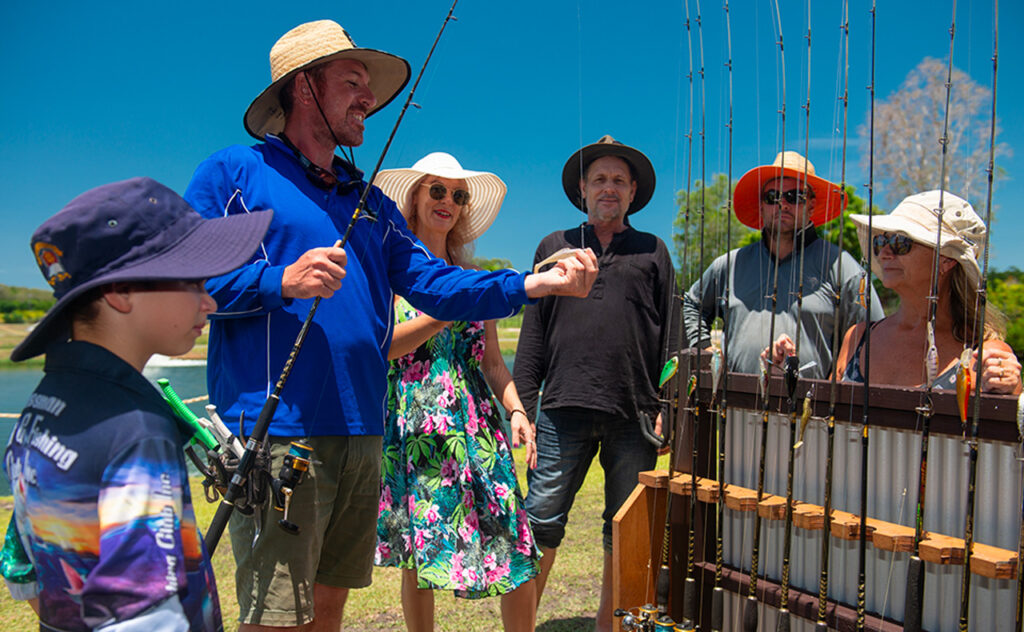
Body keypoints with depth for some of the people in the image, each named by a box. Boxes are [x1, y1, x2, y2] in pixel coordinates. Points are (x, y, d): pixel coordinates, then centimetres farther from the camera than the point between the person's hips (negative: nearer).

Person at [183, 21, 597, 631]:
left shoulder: (371, 203, 19)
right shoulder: (233, 175, 2)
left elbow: (434, 283, 9)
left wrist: (533, 284, -4)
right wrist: (281, 281, -20)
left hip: (362, 434, 6)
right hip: (276, 435, -6)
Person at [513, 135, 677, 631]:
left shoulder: (652, 252, 14)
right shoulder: (554, 246, 15)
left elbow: (670, 334, 11)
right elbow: (533, 331, 12)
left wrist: (667, 406, 2)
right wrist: (521, 404, 4)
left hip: (634, 415, 1)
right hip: (563, 409, 0)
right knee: (542, 520, 0)